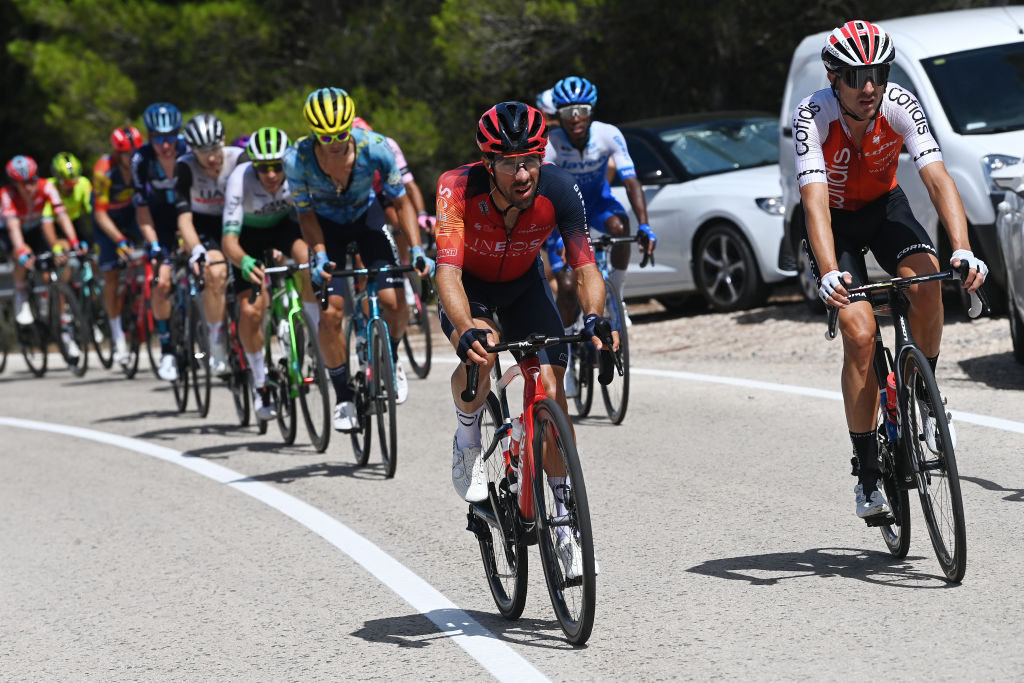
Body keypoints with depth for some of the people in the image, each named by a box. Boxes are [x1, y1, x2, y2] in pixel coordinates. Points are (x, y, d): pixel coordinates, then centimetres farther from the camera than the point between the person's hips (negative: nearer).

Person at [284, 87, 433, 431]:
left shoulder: (374, 148, -29)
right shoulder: (297, 159, -29)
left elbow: (401, 201, -16)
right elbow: (306, 213, -14)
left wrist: (416, 249, -26)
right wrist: (319, 255, -29)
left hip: (366, 217, 1)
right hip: (328, 225, -1)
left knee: (394, 303, -15)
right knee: (331, 313, -16)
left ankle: (390, 360, 18)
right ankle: (343, 397, 2)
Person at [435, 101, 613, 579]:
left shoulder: (559, 191, -30)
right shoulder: (458, 189, -36)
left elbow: (585, 267, -30)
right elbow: (447, 271, -44)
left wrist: (594, 318, -52)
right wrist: (465, 329, -63)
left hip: (523, 284, 2)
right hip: (469, 284, -2)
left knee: (550, 385, -14)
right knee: (480, 353, -34)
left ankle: (566, 519, -2)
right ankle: (467, 442, -2)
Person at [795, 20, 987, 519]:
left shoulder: (900, 106, -25)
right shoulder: (813, 116, -30)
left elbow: (937, 178, -34)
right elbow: (815, 199, -41)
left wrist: (963, 250, -49)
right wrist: (829, 272, -56)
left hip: (884, 206, 2)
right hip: (834, 218, -2)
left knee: (925, 278, -30)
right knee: (859, 334, -19)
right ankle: (867, 474, -9)